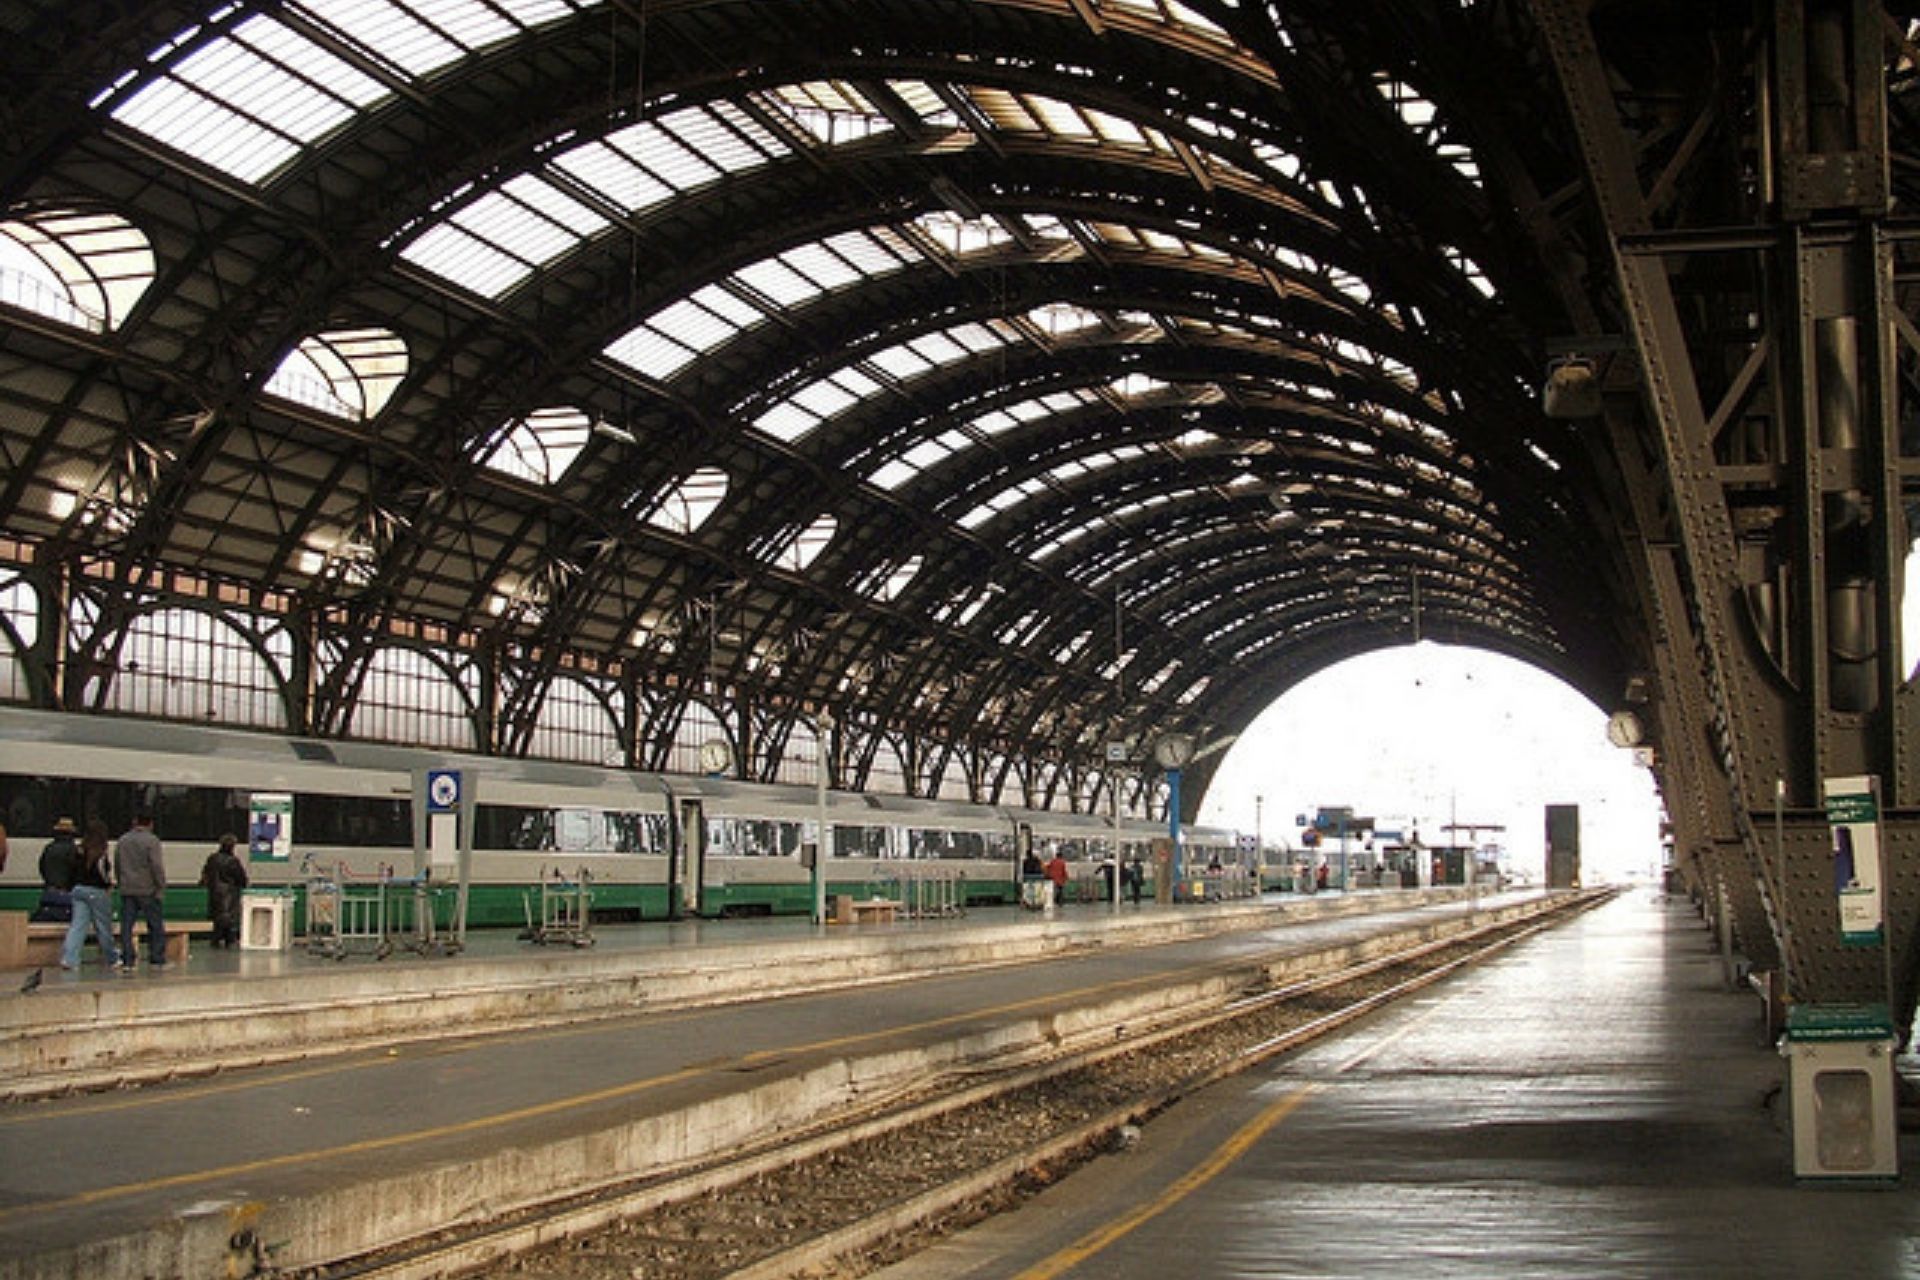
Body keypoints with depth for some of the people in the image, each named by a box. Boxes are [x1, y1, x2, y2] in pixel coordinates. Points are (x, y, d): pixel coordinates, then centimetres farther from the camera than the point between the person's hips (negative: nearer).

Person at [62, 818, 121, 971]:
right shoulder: (101, 850, -12)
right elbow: (100, 870, -19)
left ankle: (68, 958, -10)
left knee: (78, 925, 3)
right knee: (104, 927, 7)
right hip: (96, 891, -6)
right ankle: (111, 960, 19)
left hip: (79, 888, 6)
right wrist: (108, 883, -2)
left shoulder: (82, 848, 7)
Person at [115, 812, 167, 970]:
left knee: (126, 926, 4)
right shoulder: (152, 840, -7)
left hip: (127, 891, 5)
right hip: (148, 890, -5)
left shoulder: (122, 841, 12)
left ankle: (126, 960, 0)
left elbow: (116, 866, 20)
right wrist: (161, 886, -7)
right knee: (156, 926, 3)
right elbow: (157, 866, -13)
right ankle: (157, 959, 3)